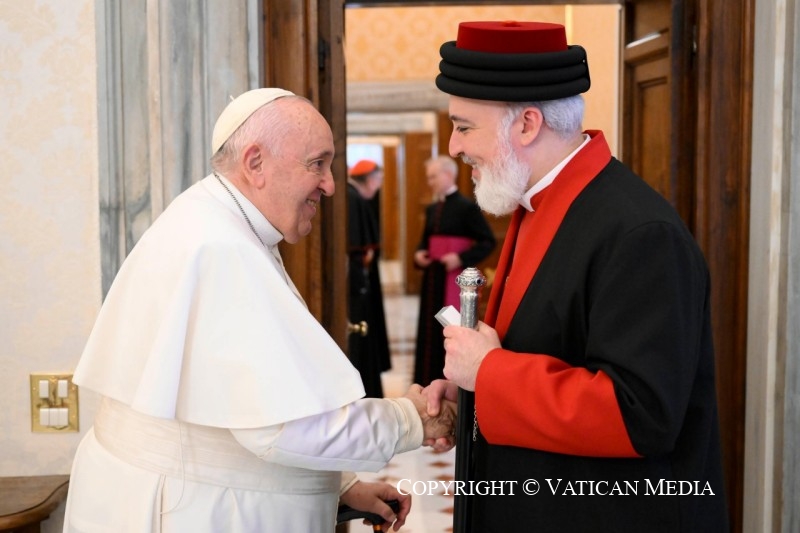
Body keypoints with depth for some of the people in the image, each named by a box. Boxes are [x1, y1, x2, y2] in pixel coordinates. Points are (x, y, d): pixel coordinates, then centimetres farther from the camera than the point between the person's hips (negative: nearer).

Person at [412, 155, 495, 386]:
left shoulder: (467, 207, -9)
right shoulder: (432, 209, 13)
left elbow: (488, 242, -11)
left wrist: (461, 258, -19)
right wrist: (419, 253, 2)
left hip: (454, 278, -7)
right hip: (432, 278, 7)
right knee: (430, 330, 9)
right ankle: (430, 381, 18)